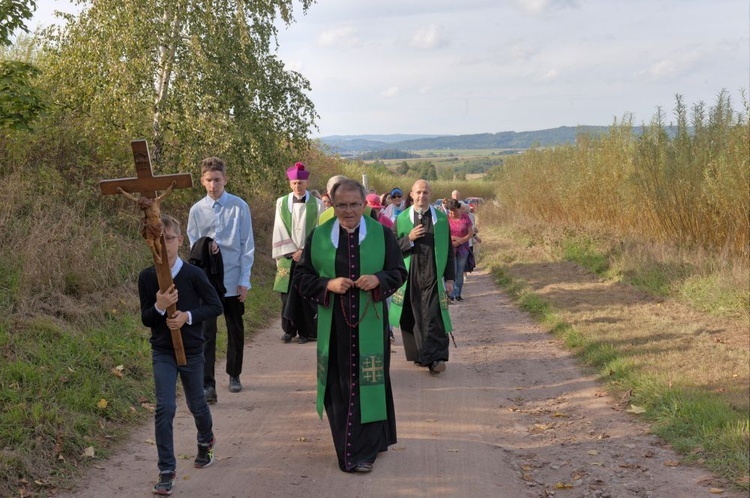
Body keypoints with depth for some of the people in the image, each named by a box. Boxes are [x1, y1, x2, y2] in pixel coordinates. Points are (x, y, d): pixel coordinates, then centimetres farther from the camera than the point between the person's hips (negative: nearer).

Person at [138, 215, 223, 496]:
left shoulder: (193, 275, -11)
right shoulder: (147, 277, -6)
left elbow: (216, 306, -6)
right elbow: (145, 319, -1)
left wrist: (187, 316, -20)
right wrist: (159, 307, -22)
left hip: (191, 351, 0)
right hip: (162, 353, 0)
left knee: (196, 403, 17)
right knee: (165, 407, -11)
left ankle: (205, 442, 49)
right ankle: (167, 471, -3)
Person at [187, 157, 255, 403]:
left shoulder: (239, 207, -5)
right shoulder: (197, 210, 0)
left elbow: (247, 246, -2)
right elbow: (193, 245, 9)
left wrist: (245, 280, -5)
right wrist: (204, 249, -14)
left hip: (234, 281, 0)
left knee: (236, 331, 14)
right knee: (206, 333, -7)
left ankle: (234, 375, 33)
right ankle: (207, 384, -6)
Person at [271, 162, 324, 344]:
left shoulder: (317, 204, 2)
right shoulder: (282, 203, 6)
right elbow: (280, 231, 3)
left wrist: (304, 250, -9)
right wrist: (291, 251, -6)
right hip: (288, 256, 2)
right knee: (288, 293, 2)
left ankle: (306, 331, 6)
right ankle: (289, 329, 13)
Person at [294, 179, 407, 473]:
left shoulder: (381, 234, 0)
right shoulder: (319, 236, 2)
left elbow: (398, 272, 4)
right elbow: (302, 276, 4)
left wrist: (378, 280, -17)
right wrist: (328, 285, -14)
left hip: (369, 324, -1)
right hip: (334, 325, 1)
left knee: (367, 382, 1)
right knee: (339, 385, 6)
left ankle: (365, 450, 9)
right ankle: (347, 446, 20)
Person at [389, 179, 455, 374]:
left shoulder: (441, 219, 7)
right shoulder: (401, 219, 6)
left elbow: (448, 250, 8)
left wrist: (449, 278, 4)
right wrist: (409, 239, -13)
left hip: (433, 277, -1)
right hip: (410, 277, 1)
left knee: (433, 317, -10)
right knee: (413, 318, 5)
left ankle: (435, 358, -12)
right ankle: (419, 354, 18)